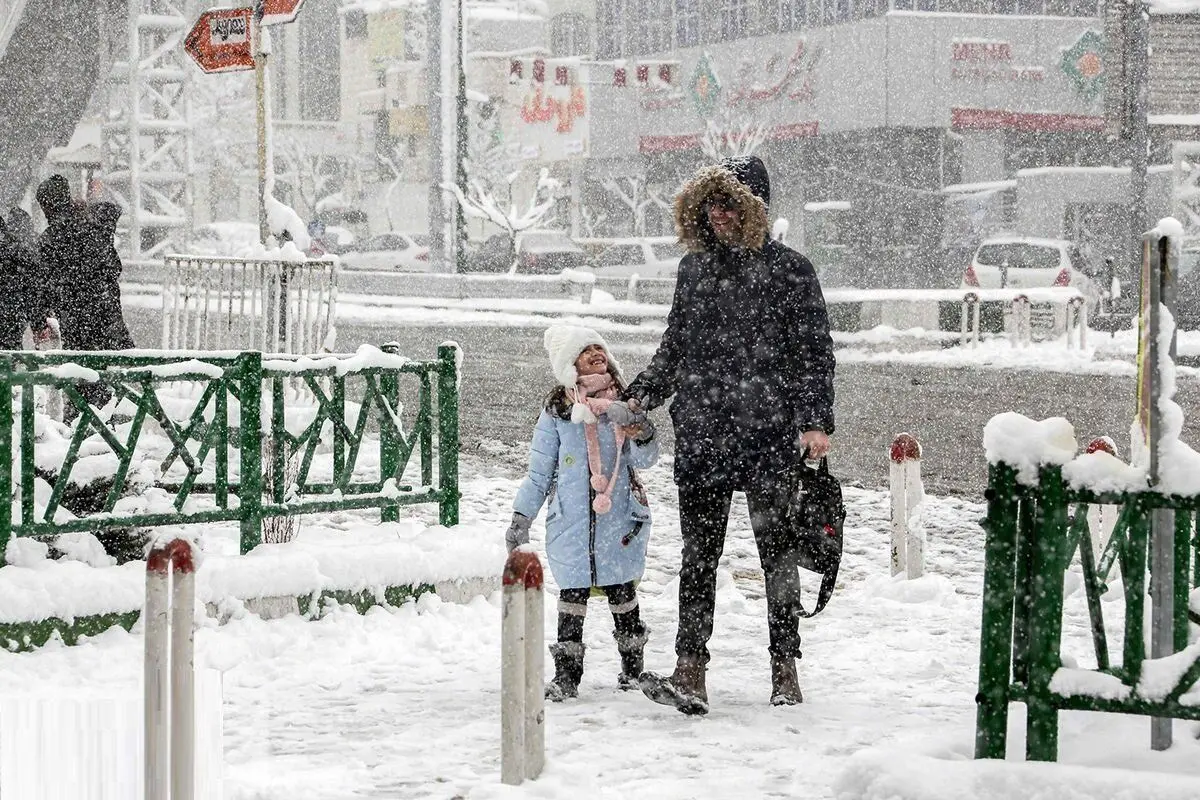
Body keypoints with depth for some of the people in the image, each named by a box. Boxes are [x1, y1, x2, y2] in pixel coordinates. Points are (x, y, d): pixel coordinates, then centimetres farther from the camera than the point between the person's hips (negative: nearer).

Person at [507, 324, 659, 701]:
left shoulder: (624, 403, 6)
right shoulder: (557, 411, 3)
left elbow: (644, 460, 3)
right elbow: (539, 472, 8)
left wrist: (640, 432, -18)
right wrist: (521, 516, 5)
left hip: (619, 516, 1)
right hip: (571, 518, -1)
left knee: (622, 592, 6)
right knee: (572, 594, -1)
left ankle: (632, 667, 19)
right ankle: (566, 673, 4)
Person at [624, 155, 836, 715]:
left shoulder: (789, 270, -1)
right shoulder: (693, 268, 13)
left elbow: (814, 352, -2)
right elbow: (673, 348, 21)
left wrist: (816, 421, -13)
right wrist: (641, 395, 6)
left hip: (770, 436, -4)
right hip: (701, 436, 4)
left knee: (776, 550, 4)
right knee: (698, 554, 0)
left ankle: (785, 671, 13)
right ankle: (690, 674, -3)